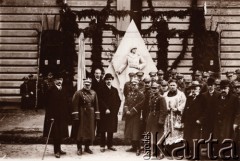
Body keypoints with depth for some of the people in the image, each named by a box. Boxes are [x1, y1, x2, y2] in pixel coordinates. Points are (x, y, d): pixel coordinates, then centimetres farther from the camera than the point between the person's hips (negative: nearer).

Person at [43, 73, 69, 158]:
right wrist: (50, 116, -19)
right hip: (54, 116, -6)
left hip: (62, 116, 6)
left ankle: (59, 149, 25)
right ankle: (56, 151, 9)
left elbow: (66, 104, 12)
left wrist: (67, 115, 8)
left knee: (60, 133, 12)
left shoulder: (63, 91, 10)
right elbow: (48, 105, -13)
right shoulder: (50, 91, -9)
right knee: (55, 133, -1)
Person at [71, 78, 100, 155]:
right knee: (80, 132, 1)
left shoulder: (93, 93, 8)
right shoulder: (78, 93, -6)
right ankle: (79, 149, 11)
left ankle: (87, 147, 24)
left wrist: (97, 115, 5)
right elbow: (75, 105, -10)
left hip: (91, 116, 5)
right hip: (81, 115, -4)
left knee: (90, 132, 9)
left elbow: (96, 105, 10)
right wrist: (75, 115, -16)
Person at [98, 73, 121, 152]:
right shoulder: (102, 89, -1)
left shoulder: (115, 90, 13)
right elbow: (100, 100, -9)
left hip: (113, 113, 4)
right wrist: (106, 109, -14)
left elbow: (118, 101, 11)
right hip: (104, 113, -4)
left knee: (111, 130, 8)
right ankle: (102, 145, 9)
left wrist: (116, 110, -1)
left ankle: (110, 145, 18)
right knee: (103, 130, 1)